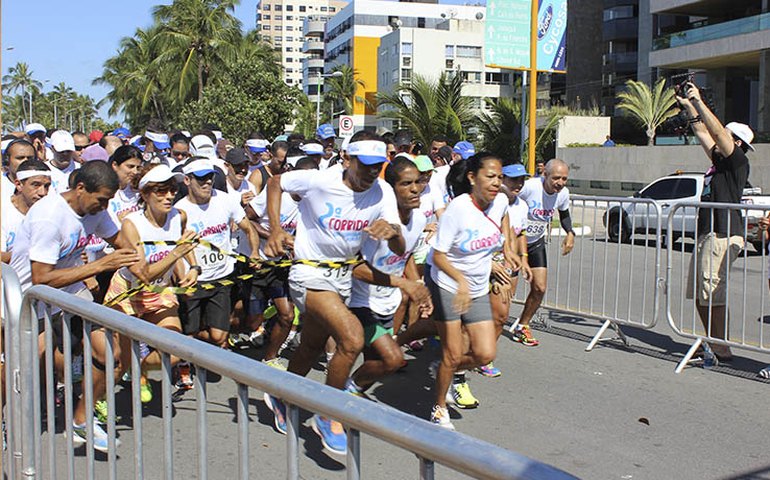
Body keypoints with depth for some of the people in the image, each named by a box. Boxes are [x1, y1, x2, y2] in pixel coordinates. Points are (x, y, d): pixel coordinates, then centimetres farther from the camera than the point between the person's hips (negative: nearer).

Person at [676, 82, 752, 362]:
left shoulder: (737, 161, -5)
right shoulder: (719, 160, 17)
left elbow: (717, 132, -16)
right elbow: (703, 133, 27)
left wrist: (699, 101, -12)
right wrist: (688, 106, 25)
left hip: (723, 236, -9)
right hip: (707, 235, 9)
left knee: (713, 294, -10)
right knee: (698, 294, 11)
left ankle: (722, 349, -3)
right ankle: (713, 344, 20)